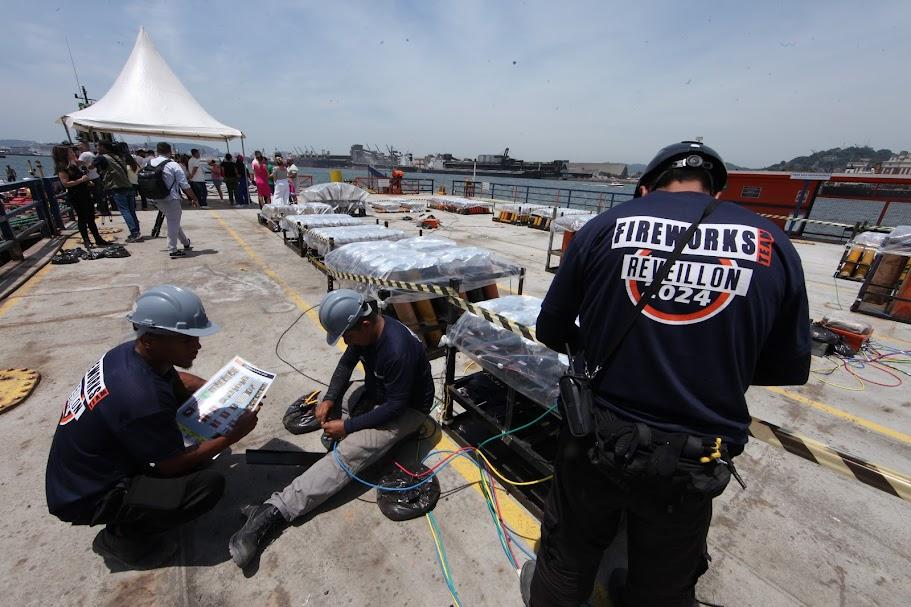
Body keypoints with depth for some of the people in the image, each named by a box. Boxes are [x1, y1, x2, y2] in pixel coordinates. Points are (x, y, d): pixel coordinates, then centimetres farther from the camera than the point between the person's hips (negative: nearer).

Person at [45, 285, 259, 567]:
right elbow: (174, 465, -22)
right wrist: (232, 435, -15)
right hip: (86, 497, -8)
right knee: (209, 484, -22)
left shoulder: (131, 352, -12)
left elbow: (179, 381, 9)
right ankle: (120, 535, 2)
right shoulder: (143, 398, -37)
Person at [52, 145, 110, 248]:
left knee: (91, 218, 10)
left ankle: (98, 239, 15)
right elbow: (66, 183, -19)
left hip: (85, 194, 8)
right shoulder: (62, 168, -11)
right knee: (82, 218, -2)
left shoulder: (76, 164, 13)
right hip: (75, 197, -8)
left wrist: (88, 182, 12)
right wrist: (81, 180, -20)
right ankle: (86, 241, 5)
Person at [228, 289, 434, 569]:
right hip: (375, 393, 10)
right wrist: (329, 399, -8)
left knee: (351, 451, -26)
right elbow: (347, 363, 6)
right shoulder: (365, 330, -10)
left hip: (407, 408, -10)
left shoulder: (397, 349, -35)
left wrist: (348, 426, -23)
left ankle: (275, 513, -29)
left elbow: (396, 406, -28)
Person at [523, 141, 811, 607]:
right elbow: (789, 369, 5)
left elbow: (551, 330, -1)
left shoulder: (605, 226, -8)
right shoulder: (772, 244, -4)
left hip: (595, 440, 0)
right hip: (692, 462, 2)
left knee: (568, 555, 27)